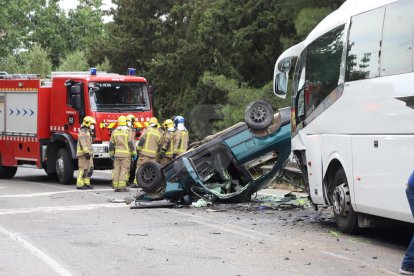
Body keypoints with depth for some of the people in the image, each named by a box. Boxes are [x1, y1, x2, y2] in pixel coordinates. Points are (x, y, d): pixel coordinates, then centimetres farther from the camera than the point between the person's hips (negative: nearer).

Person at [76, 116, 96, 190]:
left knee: (90, 168, 9)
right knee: (83, 169, -9)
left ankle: (86, 183, 14)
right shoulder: (83, 132, -13)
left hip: (88, 154, 10)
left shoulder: (88, 132, 19)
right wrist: (86, 152, -31)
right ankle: (80, 185, -6)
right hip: (83, 153, -10)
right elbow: (83, 143, -23)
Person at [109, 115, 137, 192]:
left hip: (117, 154, 4)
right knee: (124, 170, -4)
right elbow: (131, 143, -8)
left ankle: (116, 187, 6)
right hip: (126, 154, -4)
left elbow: (111, 144, 10)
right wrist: (134, 154, -2)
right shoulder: (127, 131, -6)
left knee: (116, 170, 7)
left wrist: (111, 154, 19)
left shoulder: (114, 132, 7)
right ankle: (122, 187, -8)